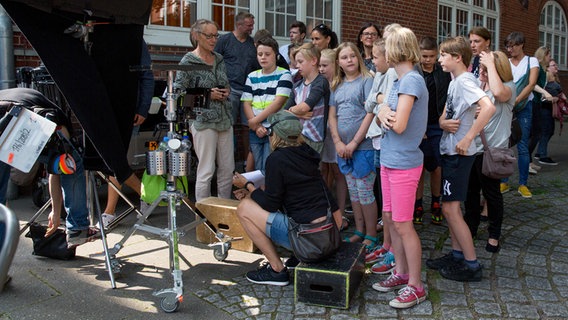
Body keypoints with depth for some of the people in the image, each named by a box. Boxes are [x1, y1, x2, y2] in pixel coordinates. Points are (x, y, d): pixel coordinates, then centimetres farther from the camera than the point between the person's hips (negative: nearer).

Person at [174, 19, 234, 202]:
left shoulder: (219, 59, 13)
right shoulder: (188, 62, -6)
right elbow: (178, 92, -9)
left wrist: (226, 91, 3)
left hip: (224, 119, 7)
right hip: (203, 121, -6)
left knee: (228, 169, 9)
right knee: (206, 171, -2)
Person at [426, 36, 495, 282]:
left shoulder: (465, 81, -17)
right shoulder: (454, 82, 13)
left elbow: (488, 107, -33)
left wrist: (468, 139, -29)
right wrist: (444, 123, -8)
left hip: (459, 154, -10)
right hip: (450, 151, 10)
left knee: (450, 208, -6)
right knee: (450, 207, 15)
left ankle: (472, 265, 3)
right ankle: (457, 255, 27)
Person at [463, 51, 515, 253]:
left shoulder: (509, 87, -11)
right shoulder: (476, 86, 6)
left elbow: (498, 92, -34)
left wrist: (491, 63, -26)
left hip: (491, 149, -5)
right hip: (471, 147, 6)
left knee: (491, 192, 6)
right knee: (470, 190, 17)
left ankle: (494, 234, 24)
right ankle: (470, 227, 35)